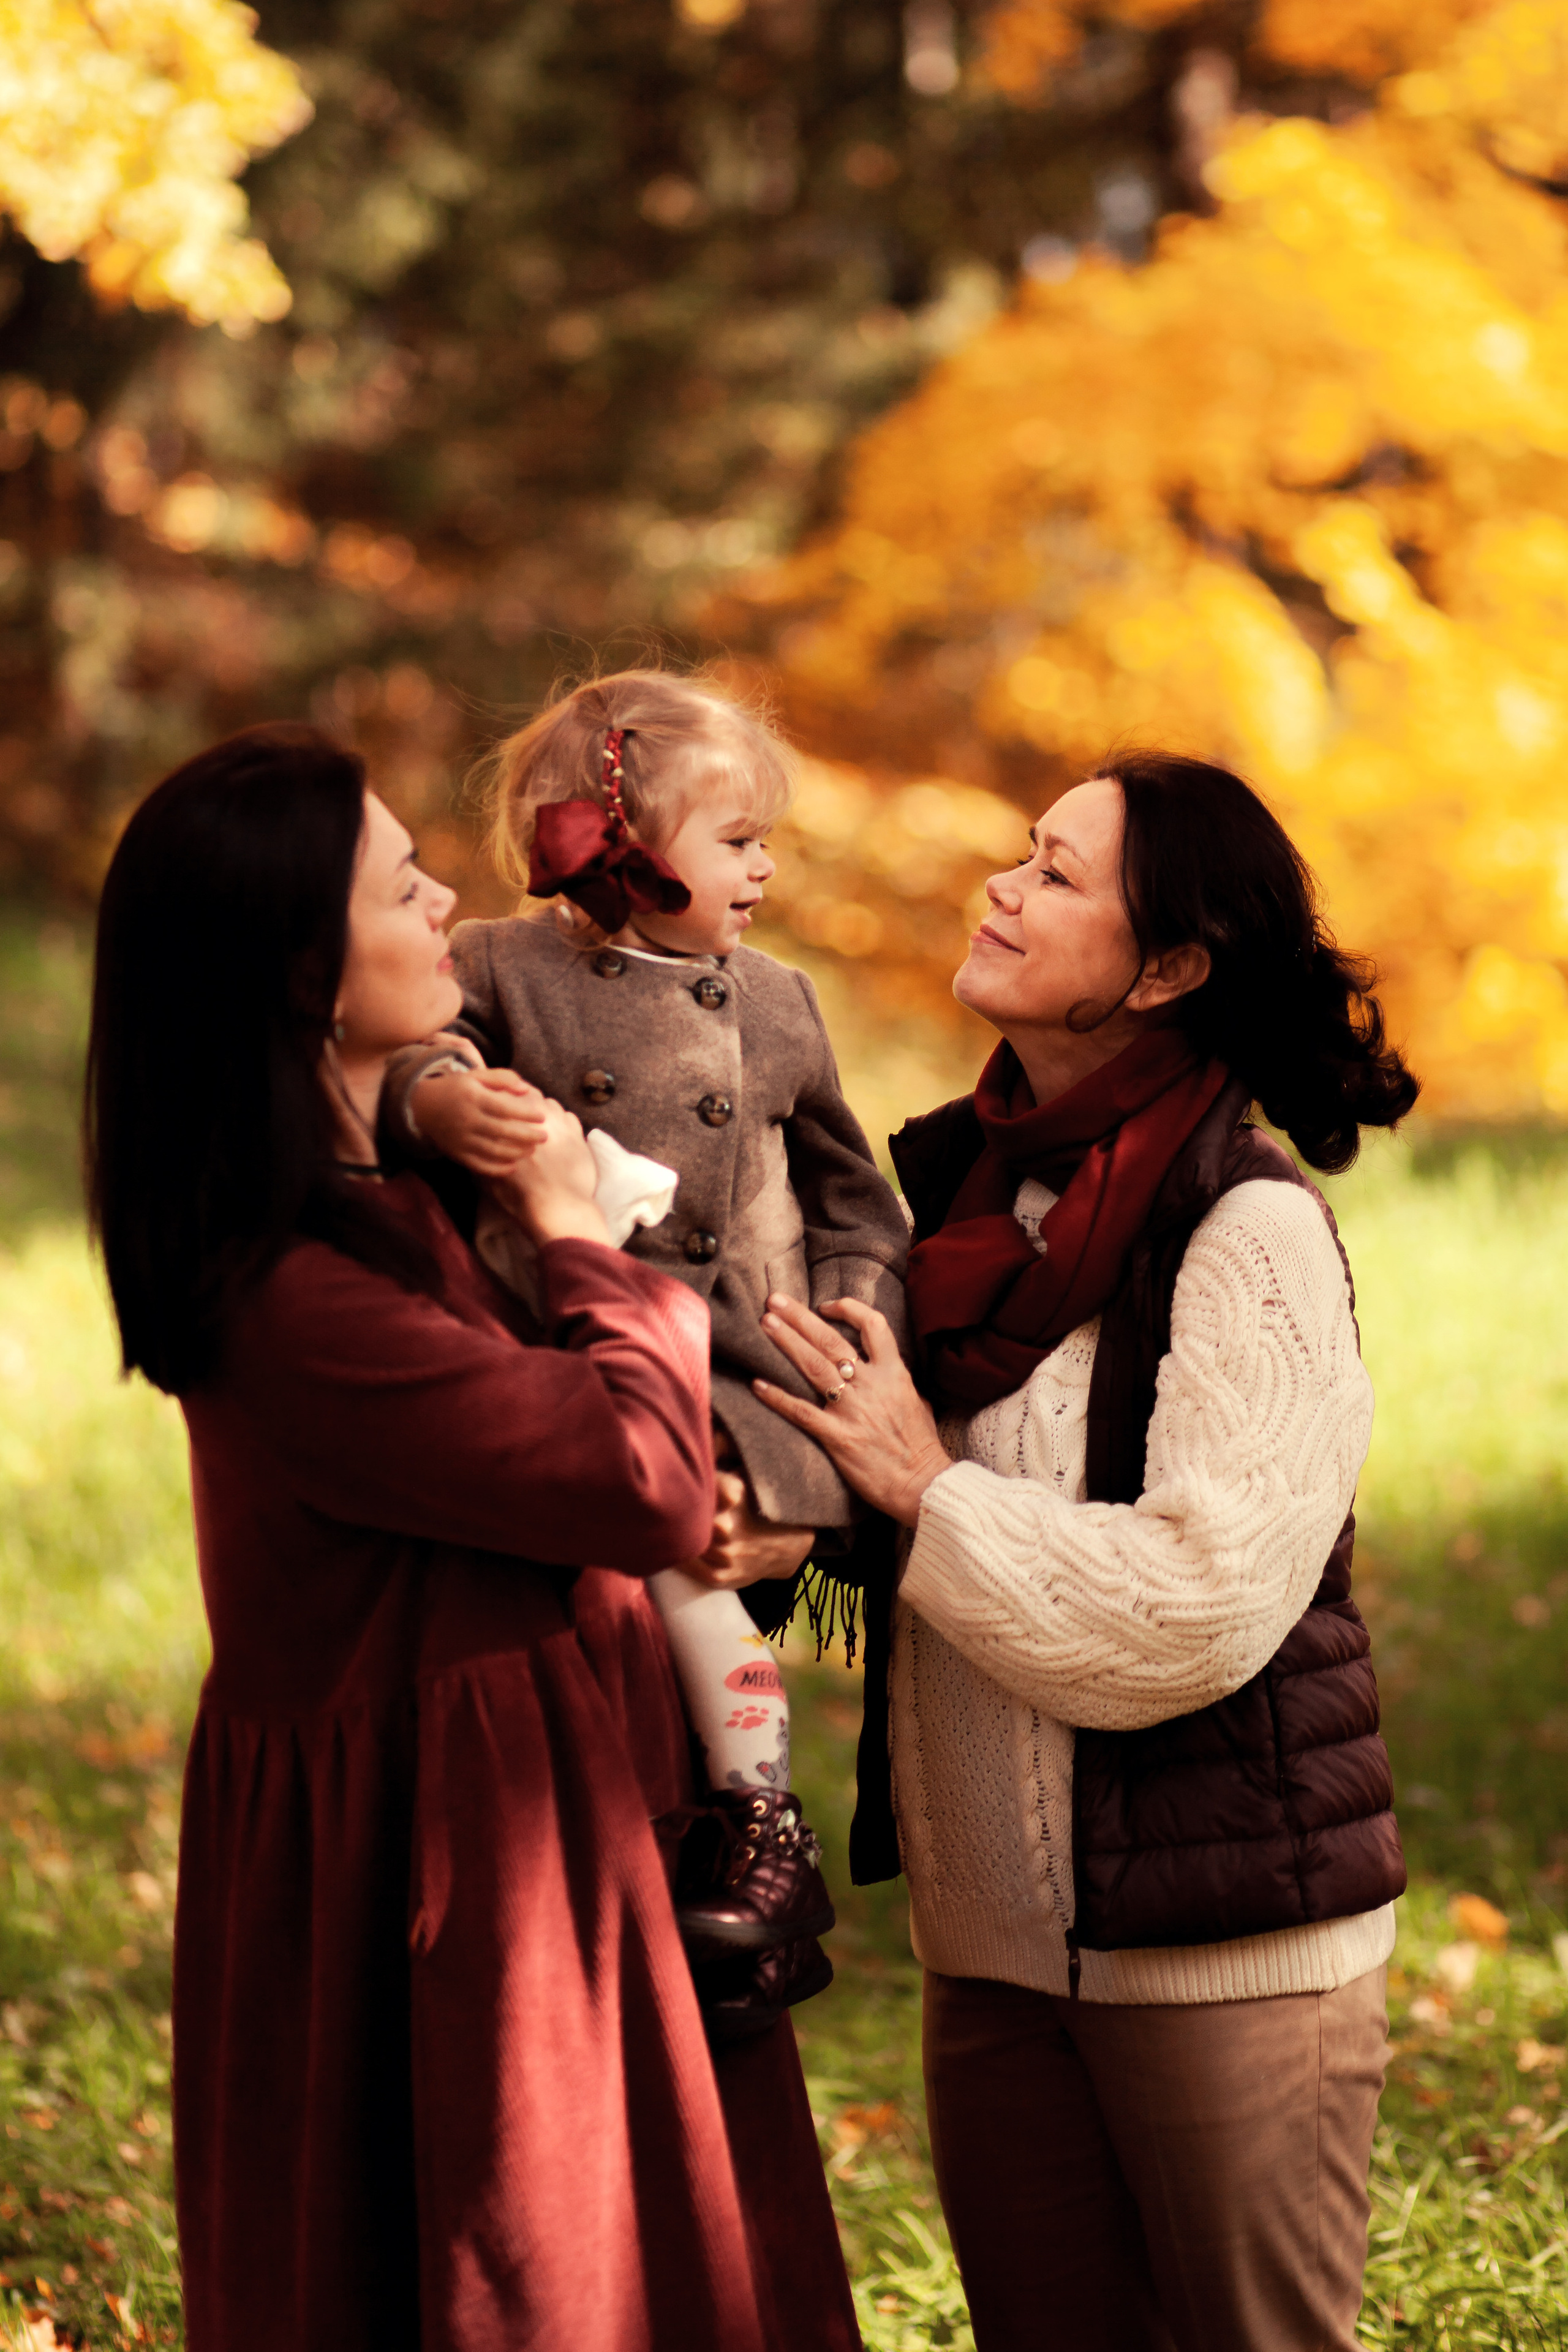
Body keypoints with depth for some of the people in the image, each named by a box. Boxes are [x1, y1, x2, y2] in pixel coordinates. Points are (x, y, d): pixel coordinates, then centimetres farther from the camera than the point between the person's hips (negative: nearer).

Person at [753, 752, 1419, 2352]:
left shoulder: (1252, 1229, -14)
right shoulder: (948, 1183, 5)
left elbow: (1198, 1604, -22)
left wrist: (929, 1492, -14)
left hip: (1225, 1943, -6)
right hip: (994, 1939, 6)